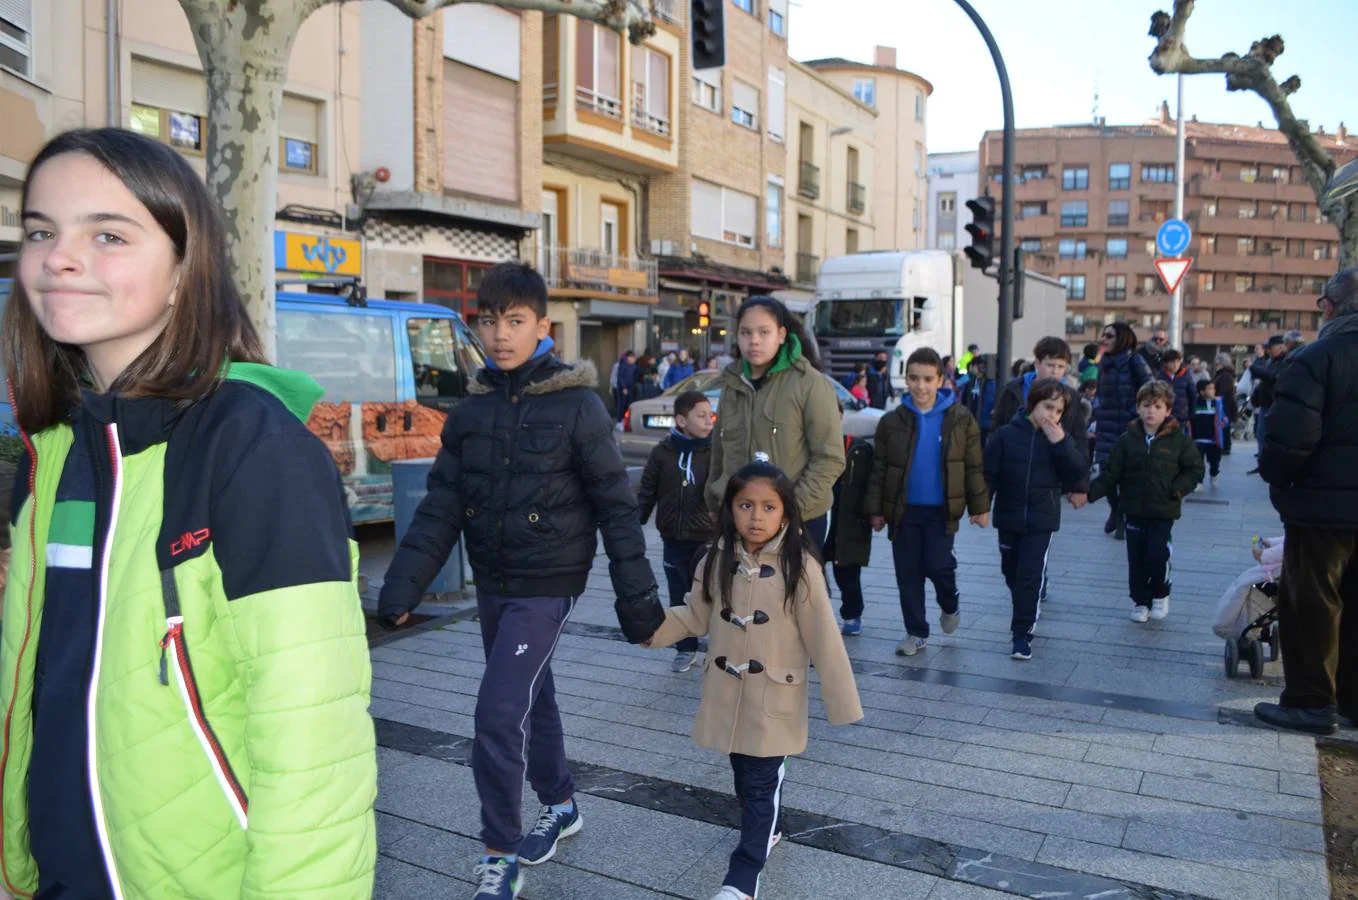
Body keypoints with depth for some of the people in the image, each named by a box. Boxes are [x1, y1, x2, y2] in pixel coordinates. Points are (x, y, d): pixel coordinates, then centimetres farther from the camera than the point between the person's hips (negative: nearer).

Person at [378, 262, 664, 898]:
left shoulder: (577, 406, -12)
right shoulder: (471, 411, 3)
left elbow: (616, 507, -9)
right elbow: (441, 508, 3)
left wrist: (637, 596, -9)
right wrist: (401, 588, -6)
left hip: (547, 585, -5)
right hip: (491, 585, 6)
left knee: (499, 714, -10)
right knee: (531, 698, 19)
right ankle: (560, 805, 40)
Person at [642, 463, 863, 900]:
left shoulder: (799, 566, -17)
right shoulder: (718, 561, -4)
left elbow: (822, 636, -13)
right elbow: (696, 617, 3)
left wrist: (842, 700, -10)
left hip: (774, 696, -4)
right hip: (727, 691, 5)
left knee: (761, 782, 3)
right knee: (743, 772, 20)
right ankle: (763, 829, 46)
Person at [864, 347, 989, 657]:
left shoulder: (960, 418, -3)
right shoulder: (892, 421, -2)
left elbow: (973, 466, 2)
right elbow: (879, 469, 3)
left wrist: (980, 506, 1)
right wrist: (876, 509, 2)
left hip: (941, 509, -2)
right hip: (903, 509, 2)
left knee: (937, 565, -9)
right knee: (907, 573, 6)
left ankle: (949, 606, 25)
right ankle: (916, 632, 21)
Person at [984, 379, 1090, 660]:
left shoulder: (1061, 439, 0)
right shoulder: (1006, 434, -5)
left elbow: (1080, 473, -9)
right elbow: (989, 473, -2)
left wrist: (1060, 443, -19)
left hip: (1041, 520, -1)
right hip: (1008, 517, 1)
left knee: (1030, 575, -7)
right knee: (1012, 572, 15)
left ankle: (1022, 633, 0)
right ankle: (1026, 613, 41)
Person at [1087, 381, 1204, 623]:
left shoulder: (1179, 439, -3)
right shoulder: (1127, 439, 1)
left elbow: (1194, 469, 1)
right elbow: (1110, 475, 0)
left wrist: (1177, 489, -14)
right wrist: (1088, 492, -12)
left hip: (1163, 512, -2)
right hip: (1134, 510, 2)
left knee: (1158, 555, -9)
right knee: (1136, 559, 7)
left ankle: (1160, 596, 18)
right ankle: (1140, 601, 25)